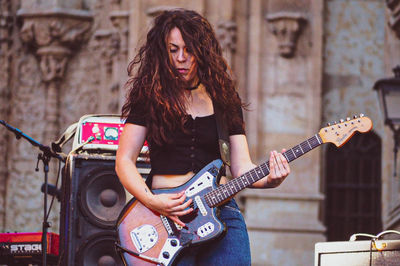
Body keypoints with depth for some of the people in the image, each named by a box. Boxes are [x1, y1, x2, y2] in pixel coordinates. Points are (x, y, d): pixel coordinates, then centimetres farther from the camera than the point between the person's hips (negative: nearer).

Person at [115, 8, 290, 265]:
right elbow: (124, 161, 2)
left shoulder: (224, 98, 11)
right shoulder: (150, 97, 4)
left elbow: (242, 166, 7)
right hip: (167, 217, -2)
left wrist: (268, 179, -14)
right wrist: (151, 201, -14)